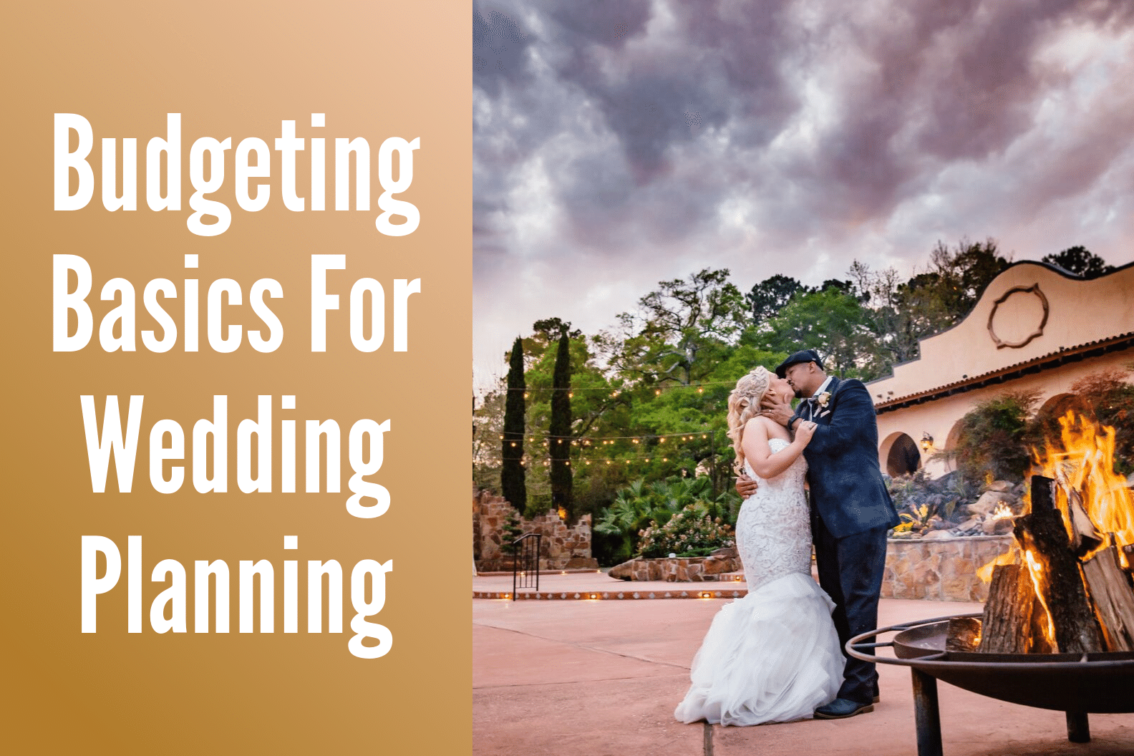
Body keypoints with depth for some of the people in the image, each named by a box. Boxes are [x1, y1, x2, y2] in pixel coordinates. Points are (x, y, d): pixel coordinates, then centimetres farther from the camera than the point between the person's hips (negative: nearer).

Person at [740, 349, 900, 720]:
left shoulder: (851, 392, -3)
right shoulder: (803, 409, 17)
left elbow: (837, 439, -18)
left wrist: (792, 422, -7)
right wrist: (753, 482, -4)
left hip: (858, 513, -8)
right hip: (827, 518, 8)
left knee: (857, 600, -7)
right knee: (836, 602, 12)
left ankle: (859, 691, -2)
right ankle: (858, 679, 23)